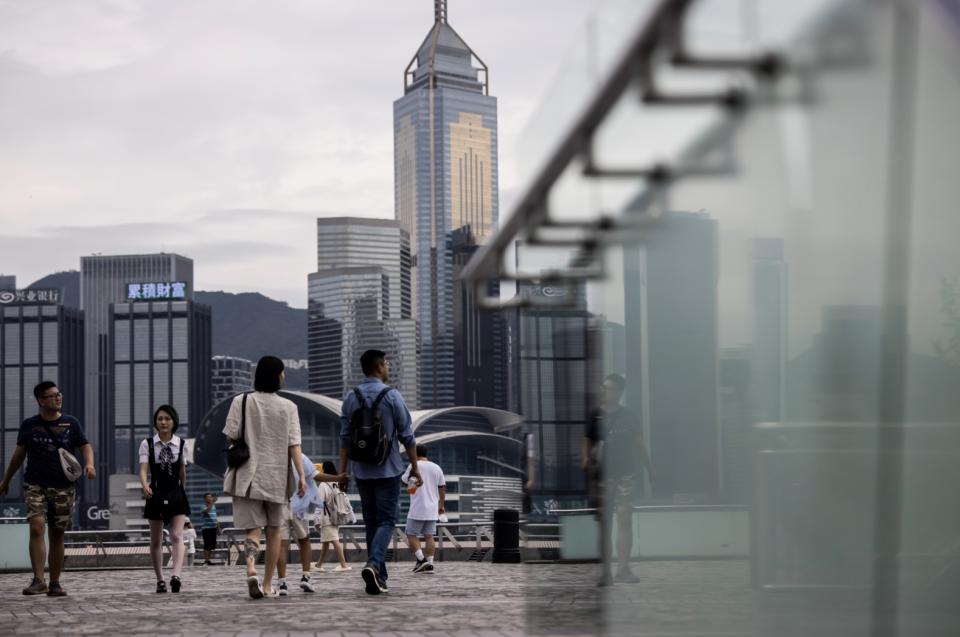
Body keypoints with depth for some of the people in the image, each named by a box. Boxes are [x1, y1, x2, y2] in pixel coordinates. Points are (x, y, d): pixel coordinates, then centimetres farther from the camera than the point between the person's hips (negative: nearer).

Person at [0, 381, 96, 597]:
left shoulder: (71, 423, 5)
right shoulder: (29, 425, 4)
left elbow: (85, 446, 7)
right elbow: (19, 453, 15)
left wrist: (89, 464, -15)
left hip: (63, 487, 1)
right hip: (35, 485, -1)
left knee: (57, 535, 6)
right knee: (36, 528, -18)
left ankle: (55, 583, 15)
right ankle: (38, 581, -20)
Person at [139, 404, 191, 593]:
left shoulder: (181, 444, 2)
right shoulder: (147, 444, -2)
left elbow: (182, 472, 9)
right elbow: (143, 469, -13)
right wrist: (145, 486, -31)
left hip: (176, 494, 0)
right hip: (156, 494, 0)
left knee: (177, 536, -16)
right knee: (156, 541, 8)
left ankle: (176, 575, -29)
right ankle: (159, 579, 19)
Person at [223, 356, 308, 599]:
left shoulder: (241, 402, -3)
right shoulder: (288, 407, -1)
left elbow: (232, 437, -3)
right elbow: (294, 444, -7)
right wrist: (301, 476, -9)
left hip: (248, 476, 0)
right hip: (277, 476, 0)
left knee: (253, 528, 2)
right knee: (274, 531, 13)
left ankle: (251, 566, -27)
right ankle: (268, 585, 16)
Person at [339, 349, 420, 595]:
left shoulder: (351, 398, 4)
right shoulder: (392, 396, -8)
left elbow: (344, 438, 5)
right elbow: (406, 435, -6)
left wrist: (343, 470, 10)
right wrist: (415, 466, 4)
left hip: (362, 471, 4)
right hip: (388, 470, -4)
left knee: (371, 522, 12)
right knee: (386, 520, -2)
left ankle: (379, 577, 12)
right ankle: (373, 565, -25)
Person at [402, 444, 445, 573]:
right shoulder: (436, 468, 9)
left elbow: (403, 481, 5)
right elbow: (442, 488, 12)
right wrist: (441, 505, 20)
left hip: (417, 509, -5)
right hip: (432, 510, 5)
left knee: (412, 535, 2)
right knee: (429, 536, 8)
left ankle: (421, 560, -12)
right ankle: (429, 564, 3)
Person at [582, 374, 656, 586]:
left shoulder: (629, 417, 8)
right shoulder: (595, 417, 5)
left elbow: (639, 445, 14)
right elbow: (587, 444, 3)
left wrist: (650, 470, 14)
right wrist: (585, 460, -17)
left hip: (626, 473, 1)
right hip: (603, 475, -1)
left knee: (624, 520, -5)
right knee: (605, 523, -1)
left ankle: (623, 568, -2)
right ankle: (606, 571, 1)